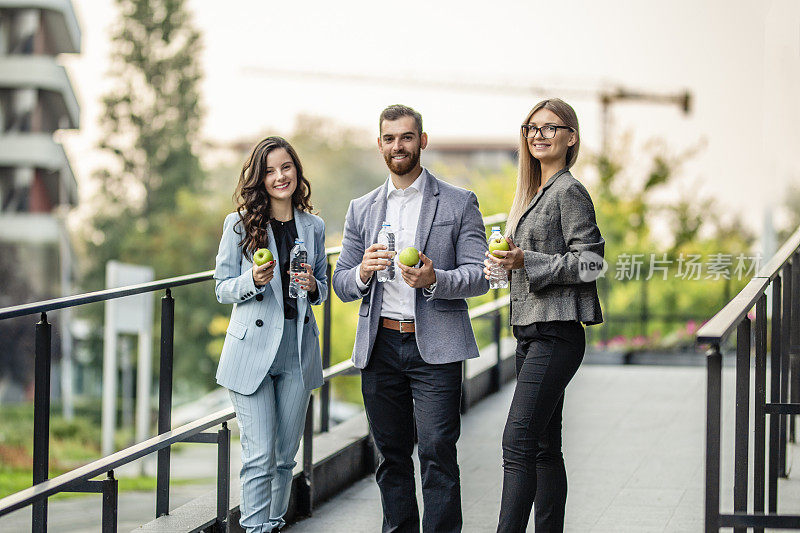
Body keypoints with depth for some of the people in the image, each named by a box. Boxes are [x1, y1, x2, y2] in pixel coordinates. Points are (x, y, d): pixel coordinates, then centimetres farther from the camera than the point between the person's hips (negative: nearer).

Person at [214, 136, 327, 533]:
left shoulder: (313, 227, 8)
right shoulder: (239, 225, -2)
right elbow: (222, 288, 1)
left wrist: (312, 286, -6)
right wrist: (253, 281, -19)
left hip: (298, 349, 4)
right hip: (253, 349, -4)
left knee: (285, 455, 10)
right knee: (259, 456, -8)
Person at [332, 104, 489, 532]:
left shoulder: (459, 204, 4)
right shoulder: (361, 210, 15)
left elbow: (478, 276, -2)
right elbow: (341, 285, 13)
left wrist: (434, 279, -21)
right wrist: (363, 272, -10)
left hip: (434, 347, -4)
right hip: (379, 347, 4)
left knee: (437, 454, -10)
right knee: (392, 456, 7)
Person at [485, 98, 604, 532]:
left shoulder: (570, 192, -9)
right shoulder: (534, 193, 18)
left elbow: (590, 263, -15)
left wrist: (527, 261, -20)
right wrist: (504, 263, 10)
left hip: (555, 335, -10)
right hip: (531, 332, 10)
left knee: (517, 443, -15)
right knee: (544, 446, 10)